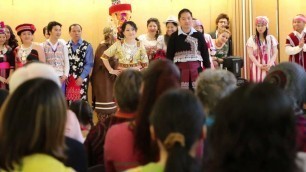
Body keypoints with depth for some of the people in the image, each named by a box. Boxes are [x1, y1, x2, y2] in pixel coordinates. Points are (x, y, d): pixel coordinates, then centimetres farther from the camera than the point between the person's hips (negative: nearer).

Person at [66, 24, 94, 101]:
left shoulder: (87, 46, -2)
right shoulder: (65, 46, 6)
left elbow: (89, 64, -5)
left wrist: (81, 77, -12)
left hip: (81, 79, -2)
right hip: (68, 79, 2)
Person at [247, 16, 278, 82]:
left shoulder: (271, 38, 7)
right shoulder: (252, 39, 2)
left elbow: (275, 53, 4)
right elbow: (250, 55, -4)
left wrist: (269, 64, -12)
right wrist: (259, 65, -14)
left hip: (269, 67, 1)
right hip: (257, 67, -1)